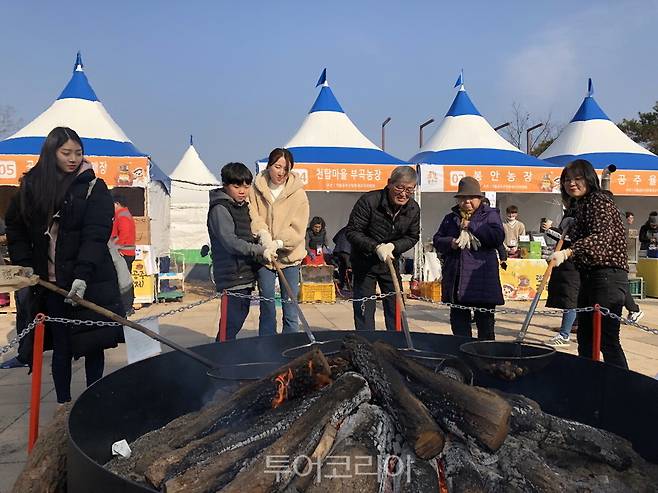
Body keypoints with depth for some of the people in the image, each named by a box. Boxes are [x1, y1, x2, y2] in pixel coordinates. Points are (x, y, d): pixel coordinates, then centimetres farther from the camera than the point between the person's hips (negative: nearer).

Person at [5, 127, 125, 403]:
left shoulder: (93, 188, -4)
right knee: (61, 346, 9)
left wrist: (82, 276, -23)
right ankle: (63, 404, 23)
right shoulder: (32, 186, 7)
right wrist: (24, 266, 2)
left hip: (89, 282, -2)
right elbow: (15, 228, 15)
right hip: (51, 282, 3)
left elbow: (96, 235, -13)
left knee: (92, 345, 5)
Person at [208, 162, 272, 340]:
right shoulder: (220, 209, -12)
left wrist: (258, 238, 8)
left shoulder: (243, 206, 16)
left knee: (241, 315, 16)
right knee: (231, 324, -8)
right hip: (232, 276, -9)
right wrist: (260, 251, -25)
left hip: (245, 273, 9)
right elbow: (230, 242, -22)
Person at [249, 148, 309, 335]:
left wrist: (278, 243, -22)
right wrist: (262, 233, -23)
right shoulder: (256, 189, 1)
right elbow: (253, 215, -5)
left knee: (290, 307, 3)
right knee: (266, 304, 9)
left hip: (289, 255, -1)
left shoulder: (298, 192, -5)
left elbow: (298, 228, -10)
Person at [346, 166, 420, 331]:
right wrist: (376, 247, -31)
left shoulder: (414, 209, -6)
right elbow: (352, 232, -19)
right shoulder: (368, 201, -22)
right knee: (364, 310, 0)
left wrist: (393, 246, -17)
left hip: (391, 262, 4)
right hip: (364, 261, -4)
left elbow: (413, 237, 3)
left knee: (396, 308, 10)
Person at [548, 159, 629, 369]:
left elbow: (601, 236, -28)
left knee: (608, 341, -10)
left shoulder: (599, 200, -10)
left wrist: (566, 252, -40)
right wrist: (568, 229, 11)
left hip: (607, 276, -10)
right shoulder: (579, 206, 18)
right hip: (589, 277, 10)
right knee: (585, 340, 15)